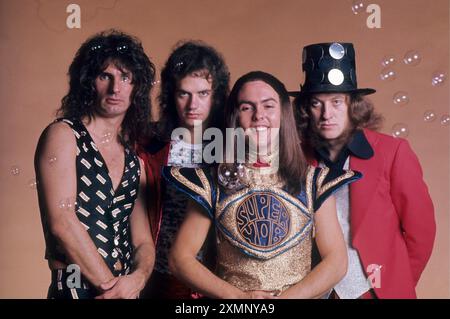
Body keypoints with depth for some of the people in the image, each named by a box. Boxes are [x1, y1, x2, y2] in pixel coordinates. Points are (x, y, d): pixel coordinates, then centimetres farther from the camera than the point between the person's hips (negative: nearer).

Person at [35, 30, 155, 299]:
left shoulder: (135, 162, 9)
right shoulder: (62, 135, -7)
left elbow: (143, 242, 7)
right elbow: (62, 221, -17)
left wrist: (138, 278, -13)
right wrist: (112, 285, -15)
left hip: (126, 289, 6)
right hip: (76, 289, -5)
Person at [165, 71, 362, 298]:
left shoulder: (313, 181, 5)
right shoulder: (212, 182, 3)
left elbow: (337, 261, 3)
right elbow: (180, 258, 1)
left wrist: (287, 296, -9)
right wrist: (237, 296, -8)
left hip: (298, 295, 1)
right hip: (231, 299, 0)